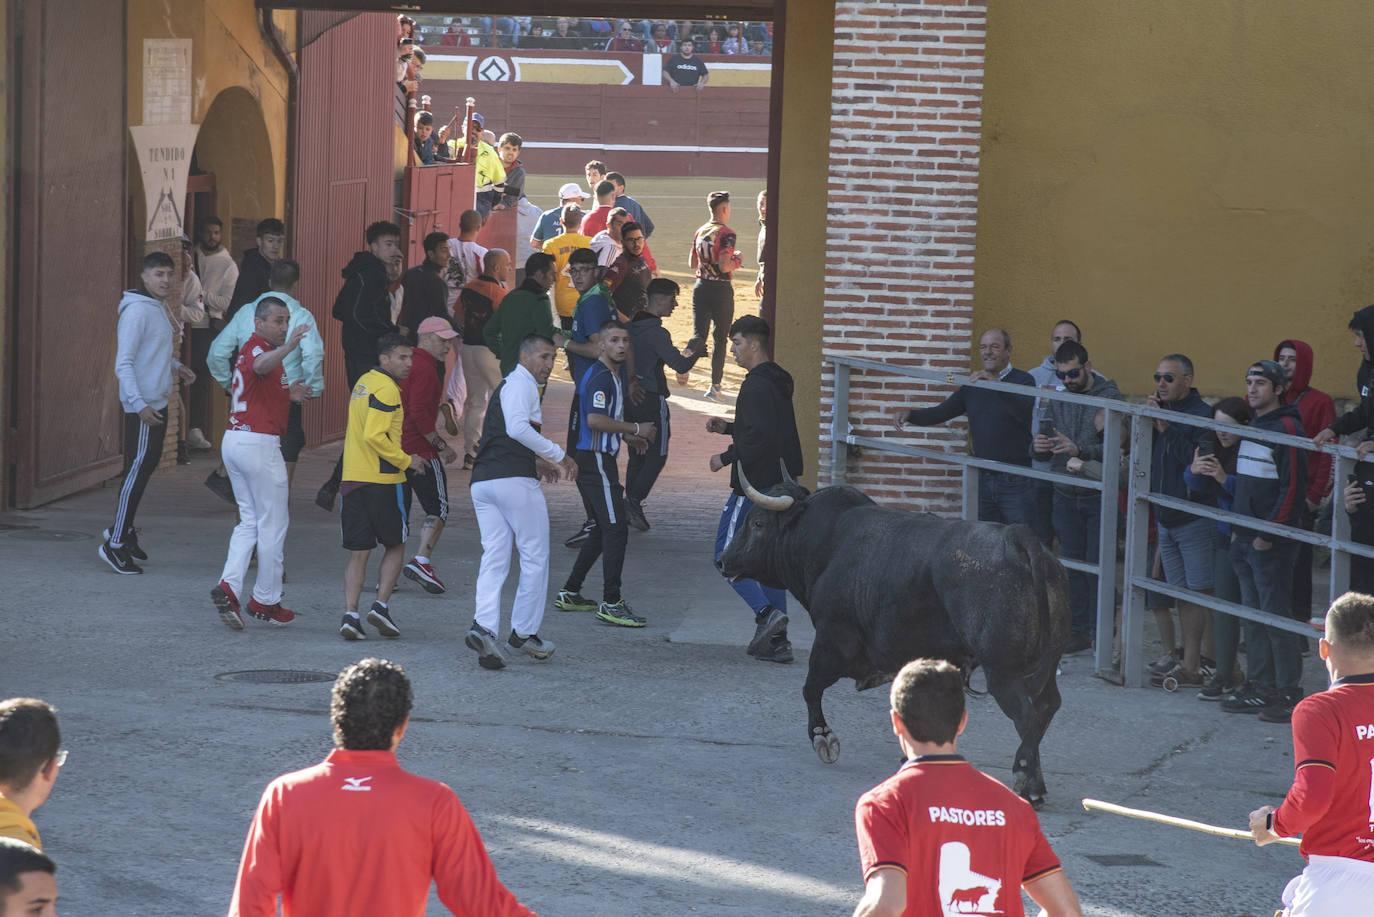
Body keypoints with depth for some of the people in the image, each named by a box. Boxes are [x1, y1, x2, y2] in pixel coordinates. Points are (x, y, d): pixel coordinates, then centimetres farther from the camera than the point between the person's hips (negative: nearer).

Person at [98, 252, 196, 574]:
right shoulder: (136, 312, -18)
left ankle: (123, 528, 28)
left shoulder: (158, 308, 12)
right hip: (142, 405, -10)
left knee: (148, 464, 16)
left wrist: (176, 366, 16)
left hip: (157, 402, 10)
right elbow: (124, 363, -22)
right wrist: (139, 405, -29)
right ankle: (115, 544, -2)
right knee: (138, 470, -7)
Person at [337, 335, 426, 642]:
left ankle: (350, 615, -5)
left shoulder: (363, 383, 17)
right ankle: (381, 606, -1)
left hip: (352, 478, 7)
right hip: (382, 479, -7)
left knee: (358, 552, 5)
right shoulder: (386, 388, -12)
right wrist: (406, 460, -11)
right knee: (395, 546, 9)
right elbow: (375, 436, -21)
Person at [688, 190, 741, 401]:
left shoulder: (700, 232, 7)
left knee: (699, 334, 10)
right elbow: (725, 266, -22)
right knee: (720, 337, 7)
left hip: (700, 287, 5)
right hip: (720, 289, -5)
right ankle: (715, 386, 9)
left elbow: (692, 263, 14)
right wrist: (736, 261, -3)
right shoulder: (726, 234, -14)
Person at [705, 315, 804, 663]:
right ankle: (777, 639, 10)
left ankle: (765, 612, -17)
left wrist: (726, 458, -13)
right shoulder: (778, 382, 14)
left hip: (755, 486, -10)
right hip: (782, 482, 10)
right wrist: (729, 426, 17)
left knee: (727, 554, -2)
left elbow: (760, 439, -25)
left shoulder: (757, 387, -17)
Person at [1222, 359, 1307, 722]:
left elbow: (1293, 487, -16)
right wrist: (1238, 528, 15)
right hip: (1244, 541, 9)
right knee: (1252, 616, 11)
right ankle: (1260, 688, 17)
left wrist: (1269, 534, -17)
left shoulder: (1287, 428, -12)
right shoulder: (1252, 427, 15)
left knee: (1277, 617, -6)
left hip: (1272, 543, -9)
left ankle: (1289, 693, -2)